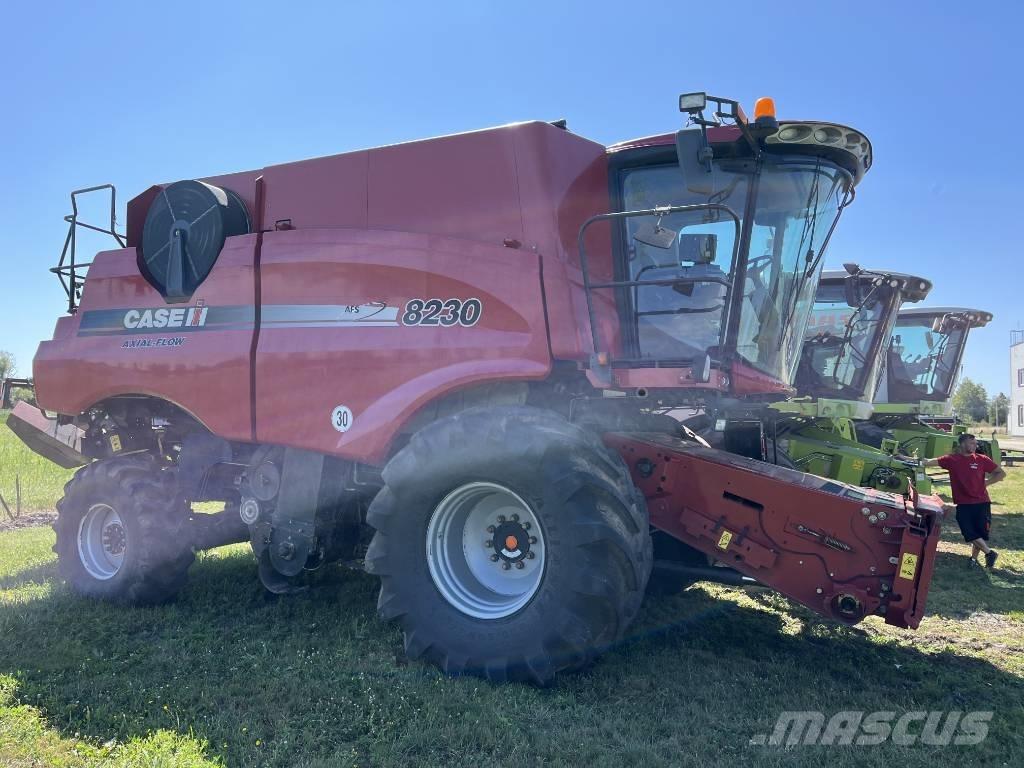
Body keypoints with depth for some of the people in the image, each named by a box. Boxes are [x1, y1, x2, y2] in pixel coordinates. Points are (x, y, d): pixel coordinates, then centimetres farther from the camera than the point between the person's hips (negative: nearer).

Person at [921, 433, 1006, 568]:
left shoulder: (982, 459, 0)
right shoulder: (952, 460, -2)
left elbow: (1001, 473, 7)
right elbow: (929, 462, -5)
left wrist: (987, 482, -3)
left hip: (981, 503, 1)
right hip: (963, 505, 0)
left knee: (982, 532, 6)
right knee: (969, 533, -4)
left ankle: (974, 557, 26)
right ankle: (989, 552, 16)